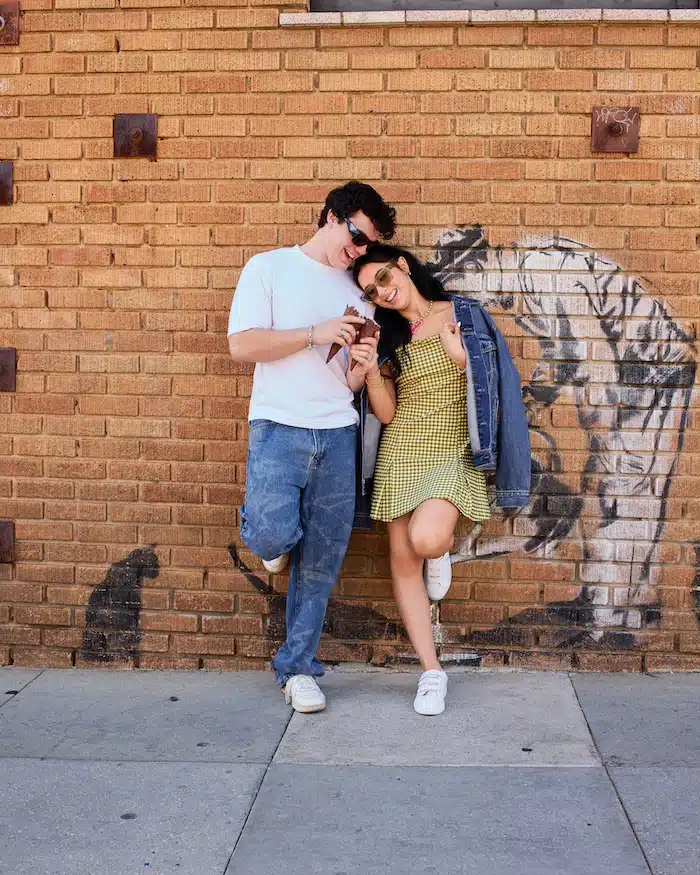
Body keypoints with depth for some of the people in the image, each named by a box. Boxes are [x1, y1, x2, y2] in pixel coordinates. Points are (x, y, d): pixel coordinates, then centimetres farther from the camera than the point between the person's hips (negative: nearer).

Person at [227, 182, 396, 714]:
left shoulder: (355, 292, 17)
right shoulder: (269, 268, 4)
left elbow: (350, 381, 16)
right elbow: (241, 344, -7)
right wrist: (315, 335, -12)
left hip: (338, 434, 4)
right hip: (279, 428, -4)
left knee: (323, 559, 3)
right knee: (273, 534, -23)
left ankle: (298, 667, 17)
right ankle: (274, 537, 15)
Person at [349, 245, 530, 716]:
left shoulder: (464, 314, 1)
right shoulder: (386, 337, 8)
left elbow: (493, 385, 3)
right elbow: (386, 413, 3)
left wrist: (460, 357, -13)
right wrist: (371, 370, -13)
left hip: (454, 454, -3)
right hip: (402, 455, 4)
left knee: (426, 540, -29)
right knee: (403, 563, 2)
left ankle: (442, 549, 12)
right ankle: (432, 672, 15)